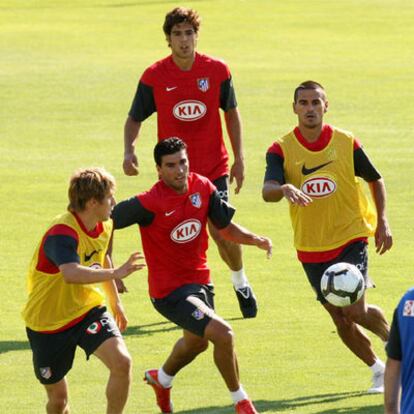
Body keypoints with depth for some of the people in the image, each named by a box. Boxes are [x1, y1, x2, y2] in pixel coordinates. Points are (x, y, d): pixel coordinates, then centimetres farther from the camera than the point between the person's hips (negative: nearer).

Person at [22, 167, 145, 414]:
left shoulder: (104, 226, -2)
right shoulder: (62, 233, -28)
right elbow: (72, 274, -49)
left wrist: (116, 302, 29)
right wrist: (116, 274, -57)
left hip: (87, 309, 5)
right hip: (48, 320, -5)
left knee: (122, 362, -21)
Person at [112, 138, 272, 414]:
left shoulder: (203, 187, -6)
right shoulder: (149, 203, -23)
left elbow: (226, 227, 3)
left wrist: (255, 240, -14)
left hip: (200, 279, 8)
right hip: (169, 290, -8)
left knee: (197, 342, 32)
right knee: (222, 334, -22)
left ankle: (162, 379, 63)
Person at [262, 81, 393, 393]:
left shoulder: (347, 144, -6)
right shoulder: (281, 150, -7)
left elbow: (376, 180, 10)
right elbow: (267, 191, -23)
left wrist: (382, 221, 1)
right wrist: (285, 189, -45)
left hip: (350, 238, -2)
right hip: (310, 248, 2)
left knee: (356, 311, -15)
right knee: (340, 319, 7)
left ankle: (392, 338, 16)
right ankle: (379, 370, 29)